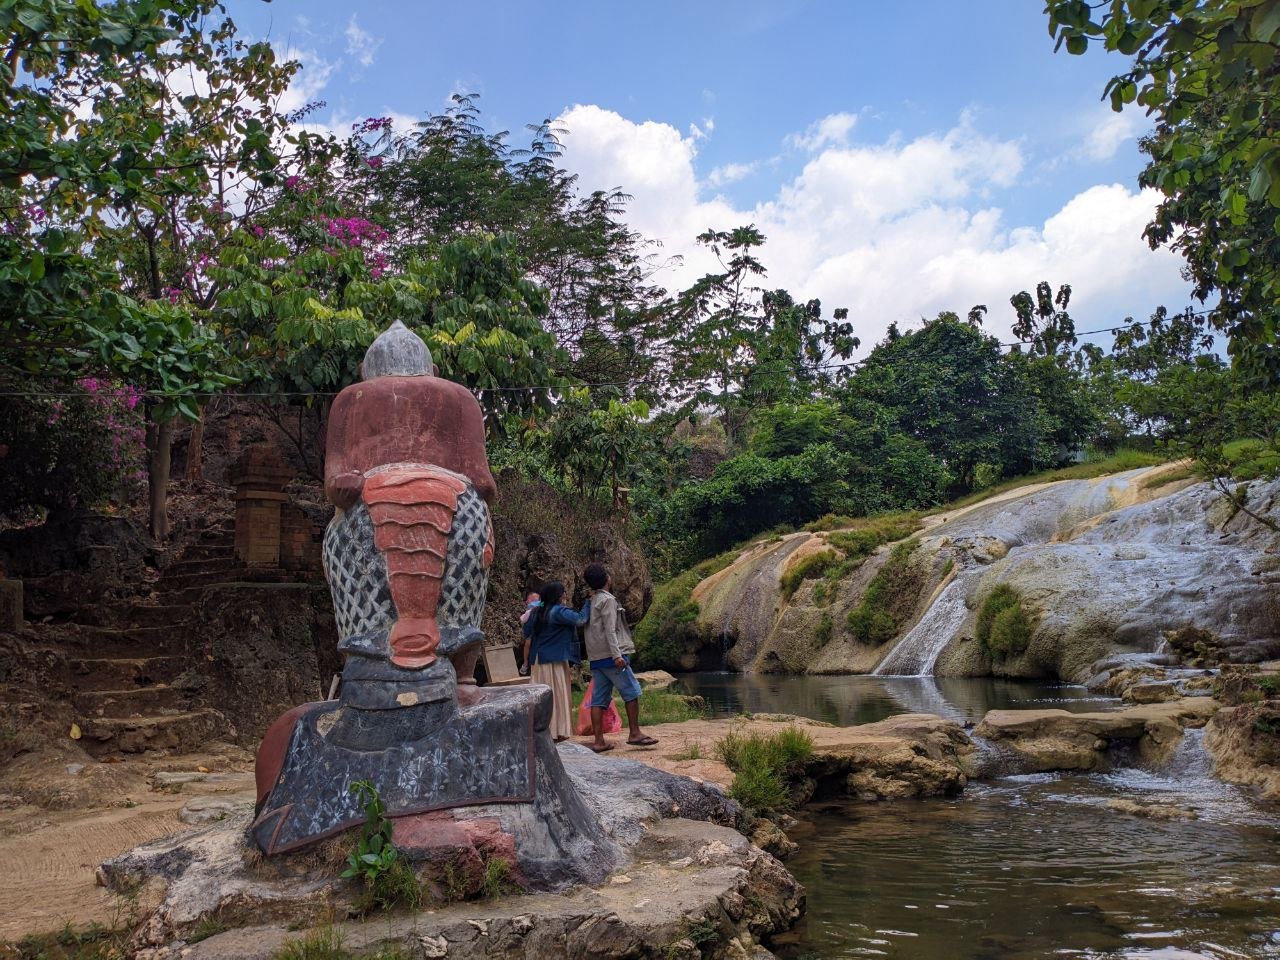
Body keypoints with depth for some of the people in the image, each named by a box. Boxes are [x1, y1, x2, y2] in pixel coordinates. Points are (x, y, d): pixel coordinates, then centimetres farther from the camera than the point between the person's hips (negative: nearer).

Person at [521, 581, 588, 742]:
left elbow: (526, 632, 17)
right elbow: (580, 620, -22)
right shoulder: (559, 611, -13)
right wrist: (589, 602, -10)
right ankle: (558, 731, 0)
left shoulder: (536, 612, 9)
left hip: (539, 660, 7)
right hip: (556, 660, -7)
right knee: (558, 694, 0)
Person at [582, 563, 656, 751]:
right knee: (632, 692, -1)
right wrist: (617, 655, -21)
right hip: (610, 655, -9)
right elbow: (610, 630, -17)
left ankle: (598, 741, 3)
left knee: (599, 699, 5)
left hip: (596, 658, 9)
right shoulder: (607, 600, -9)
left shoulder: (591, 602, 17)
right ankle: (634, 733, 0)